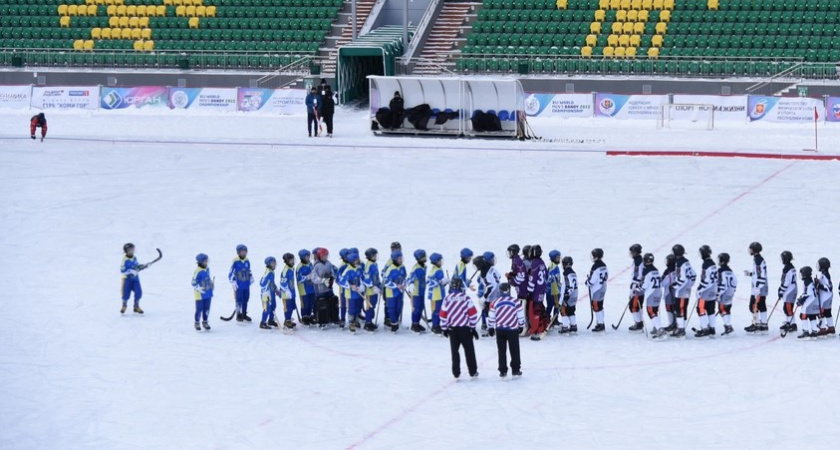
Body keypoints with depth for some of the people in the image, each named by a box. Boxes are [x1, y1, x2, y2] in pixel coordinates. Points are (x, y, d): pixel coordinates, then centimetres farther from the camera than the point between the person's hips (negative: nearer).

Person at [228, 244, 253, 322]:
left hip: (246, 285, 5)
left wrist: (251, 278, 10)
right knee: (239, 300, -3)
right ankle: (238, 315, 8)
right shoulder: (235, 261, -11)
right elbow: (230, 272, -8)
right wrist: (232, 282, -13)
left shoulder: (247, 261, 6)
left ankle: (244, 314, 23)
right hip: (238, 286, -5)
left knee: (246, 299, 11)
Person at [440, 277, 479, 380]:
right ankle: (473, 372, 12)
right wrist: (473, 327, 4)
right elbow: (473, 313, -7)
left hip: (452, 329, 2)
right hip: (465, 328, -2)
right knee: (469, 351, 8)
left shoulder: (447, 299, -2)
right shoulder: (466, 299, -7)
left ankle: (456, 373, 7)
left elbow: (443, 315, 1)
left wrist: (444, 328, 13)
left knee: (454, 351, 10)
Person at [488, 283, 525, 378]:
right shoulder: (516, 302, -7)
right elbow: (521, 316, -1)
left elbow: (491, 317, 2)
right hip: (512, 330, -1)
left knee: (502, 351, 9)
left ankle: (502, 371, 10)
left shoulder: (494, 303, -4)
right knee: (514, 351, 10)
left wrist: (491, 328, 16)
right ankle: (516, 370, 14)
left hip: (499, 330, 1)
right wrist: (521, 326, 15)